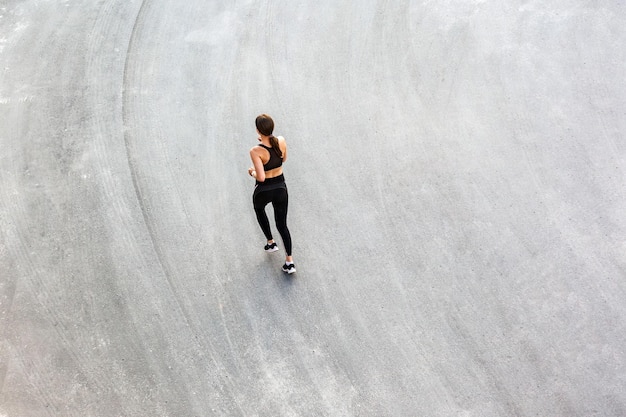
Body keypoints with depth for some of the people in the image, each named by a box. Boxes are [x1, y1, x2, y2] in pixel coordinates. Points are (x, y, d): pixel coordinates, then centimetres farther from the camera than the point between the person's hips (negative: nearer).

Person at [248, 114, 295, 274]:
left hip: (264, 191, -3)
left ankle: (271, 242, 41)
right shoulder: (281, 141, -12)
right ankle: (290, 261, 11)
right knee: (282, 224, 16)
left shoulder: (256, 151, -27)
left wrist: (252, 172, -8)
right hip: (281, 187, 3)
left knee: (259, 210, 34)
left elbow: (261, 177, -29)